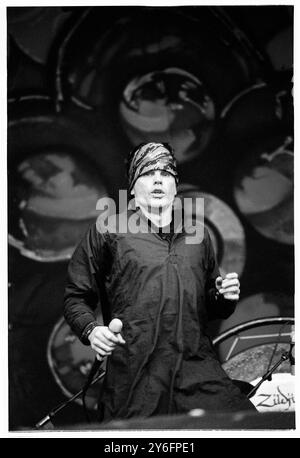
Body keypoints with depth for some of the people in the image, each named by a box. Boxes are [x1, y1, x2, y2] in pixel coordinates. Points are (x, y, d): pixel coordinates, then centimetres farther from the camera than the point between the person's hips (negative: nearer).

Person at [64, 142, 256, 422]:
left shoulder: (198, 234, 21)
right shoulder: (107, 231, 8)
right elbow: (76, 298, 10)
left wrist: (225, 298, 9)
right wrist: (91, 330, -9)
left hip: (199, 370, 3)